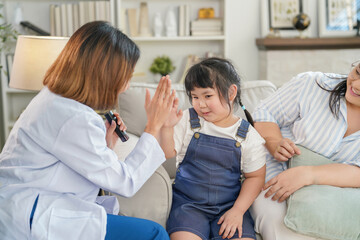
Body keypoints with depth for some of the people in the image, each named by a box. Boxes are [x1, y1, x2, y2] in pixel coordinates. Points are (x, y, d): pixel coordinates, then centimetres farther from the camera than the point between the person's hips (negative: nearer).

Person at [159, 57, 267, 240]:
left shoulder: (248, 135, -1)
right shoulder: (187, 121, 2)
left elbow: (255, 177, 3)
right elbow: (167, 153, -2)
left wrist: (238, 210, -6)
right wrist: (167, 127, -21)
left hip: (229, 204, 1)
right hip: (188, 203, 0)